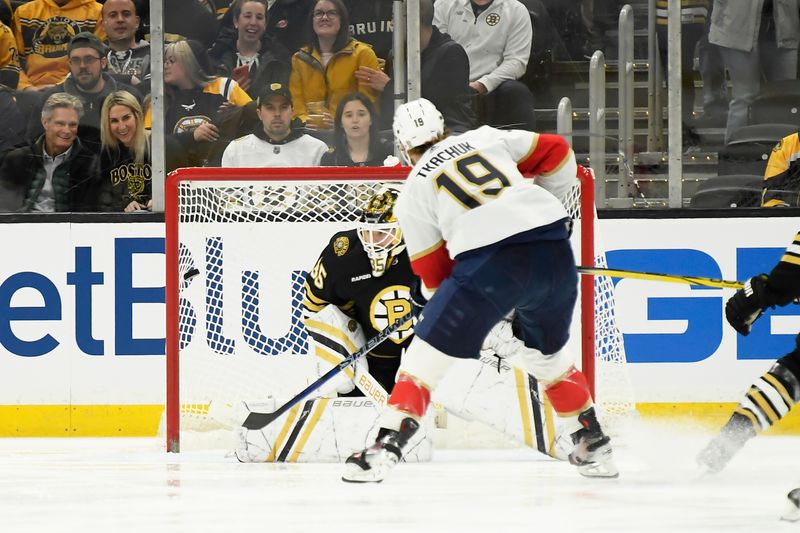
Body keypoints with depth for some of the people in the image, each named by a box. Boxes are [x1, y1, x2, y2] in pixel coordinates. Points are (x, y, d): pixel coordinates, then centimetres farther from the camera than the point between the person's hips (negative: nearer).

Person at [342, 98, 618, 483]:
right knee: (549, 355, 27)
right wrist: (547, 204, 35)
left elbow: (434, 273, 17)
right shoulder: (485, 139, 21)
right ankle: (594, 447, 32)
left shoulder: (413, 192, 15)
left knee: (427, 354, 5)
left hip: (491, 262, -4)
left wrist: (483, 323, 28)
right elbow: (557, 152, 21)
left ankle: (387, 447, -7)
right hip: (554, 249, 4)